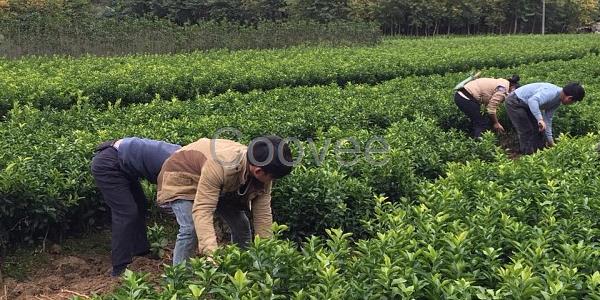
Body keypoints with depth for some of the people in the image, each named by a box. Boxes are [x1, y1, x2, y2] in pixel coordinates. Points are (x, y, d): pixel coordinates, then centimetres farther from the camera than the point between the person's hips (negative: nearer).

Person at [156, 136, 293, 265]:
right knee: (191, 229, -25)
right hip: (183, 178, -6)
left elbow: (263, 215, -19)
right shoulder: (219, 165, -46)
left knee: (242, 227, 3)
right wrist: (212, 253, -57)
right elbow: (202, 209, -49)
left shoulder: (263, 174, -24)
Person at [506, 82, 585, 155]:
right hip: (515, 102, -10)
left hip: (525, 104, 10)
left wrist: (550, 140, 9)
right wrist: (540, 119, -51)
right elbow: (532, 100, -45)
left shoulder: (557, 102, 1)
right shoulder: (551, 93, -30)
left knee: (538, 130, 11)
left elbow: (548, 119, 8)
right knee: (527, 132, -9)